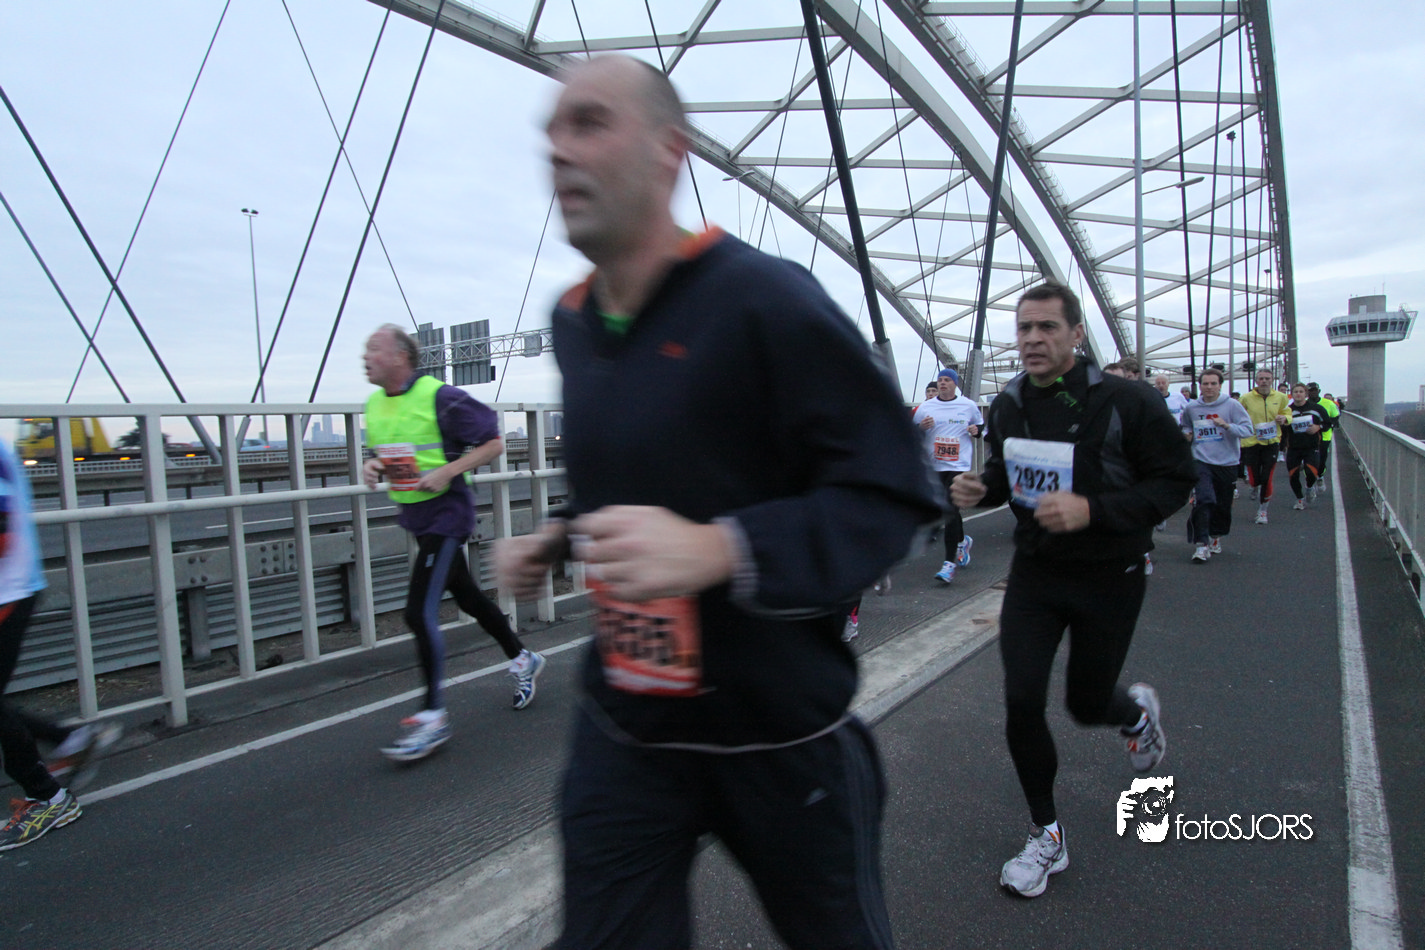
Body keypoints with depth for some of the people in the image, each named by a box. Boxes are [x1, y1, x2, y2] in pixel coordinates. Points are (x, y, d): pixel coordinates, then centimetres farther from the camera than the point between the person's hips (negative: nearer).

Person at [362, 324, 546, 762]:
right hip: (415, 518, 8)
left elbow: (493, 442, -12)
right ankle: (522, 660, 37)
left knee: (420, 611, -12)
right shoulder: (374, 405, 7)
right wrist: (373, 466, -1)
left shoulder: (440, 398, -16)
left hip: (446, 514, -8)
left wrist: (447, 471, -21)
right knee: (468, 597, 17)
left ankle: (432, 716, 0)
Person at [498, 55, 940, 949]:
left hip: (779, 729, -4)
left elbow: (894, 491, -19)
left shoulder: (766, 297, -18)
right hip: (623, 730, 5)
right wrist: (561, 537, 3)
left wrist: (719, 549, -32)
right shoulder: (573, 322, 4)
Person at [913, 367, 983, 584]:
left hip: (959, 465, -3)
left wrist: (976, 430, -4)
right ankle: (963, 541, 44)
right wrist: (921, 426, -12)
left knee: (950, 510, -14)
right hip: (934, 466, 3)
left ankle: (950, 562, -10)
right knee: (948, 509, 15)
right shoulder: (925, 407, 6)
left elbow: (981, 425, 18)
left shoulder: (969, 406, 4)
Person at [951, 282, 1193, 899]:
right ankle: (1046, 836, 18)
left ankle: (1139, 710, 52)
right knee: (1021, 704, -5)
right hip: (1035, 571, 3)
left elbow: (1176, 481, -12)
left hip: (1109, 577, -3)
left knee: (1086, 704, 11)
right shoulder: (1007, 406, -1)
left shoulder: (1124, 402, -16)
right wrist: (981, 490, -9)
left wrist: (1093, 510, -27)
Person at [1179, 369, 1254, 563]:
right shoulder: (1191, 408, 5)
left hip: (1227, 463, 0)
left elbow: (1248, 429, -10)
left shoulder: (1232, 405, -4)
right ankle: (1201, 544, -13)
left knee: (1223, 505, 11)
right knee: (1202, 501, -16)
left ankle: (1216, 536, 34)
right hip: (1201, 461, 0)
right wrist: (1186, 434, 3)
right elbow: (1186, 426, 25)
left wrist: (1227, 425, -26)